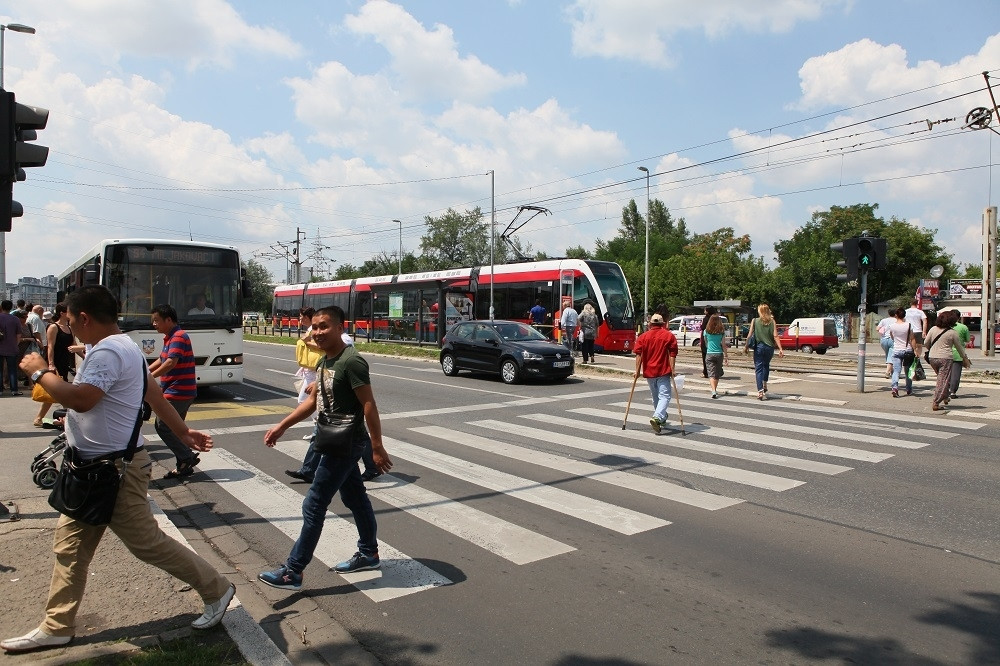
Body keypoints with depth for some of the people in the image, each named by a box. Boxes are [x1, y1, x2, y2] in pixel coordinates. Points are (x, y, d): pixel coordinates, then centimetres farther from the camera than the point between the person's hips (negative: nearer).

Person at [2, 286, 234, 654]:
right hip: (97, 467, 11)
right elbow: (153, 392, 17)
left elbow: (80, 399, -33)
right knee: (70, 544, 16)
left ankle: (216, 589, 15)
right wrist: (183, 431, 21)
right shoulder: (118, 347, 13)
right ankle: (56, 627, 30)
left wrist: (40, 372, -16)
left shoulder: (108, 352, -22)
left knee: (147, 542, 0)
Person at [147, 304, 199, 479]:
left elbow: (171, 362, -25)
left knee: (162, 426, -7)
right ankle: (184, 465, 17)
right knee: (174, 428, 13)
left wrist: (149, 377, -20)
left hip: (178, 393, -10)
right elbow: (161, 360, 26)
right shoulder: (170, 338, 18)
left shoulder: (179, 337, -15)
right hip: (181, 393, 10)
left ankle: (188, 458, -1)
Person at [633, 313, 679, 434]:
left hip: (648, 372, 3)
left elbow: (638, 355, -2)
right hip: (663, 371, -3)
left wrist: (637, 371, -3)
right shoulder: (669, 336, 1)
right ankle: (657, 418, -26)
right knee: (664, 396, -5)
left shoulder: (643, 337, 6)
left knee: (655, 396, 19)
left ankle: (662, 418, 33)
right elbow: (672, 354, -6)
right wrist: (672, 369, -7)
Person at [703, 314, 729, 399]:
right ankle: (715, 390, 28)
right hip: (719, 354, 1)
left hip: (709, 354, -1)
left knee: (711, 374, -5)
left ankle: (714, 391, -22)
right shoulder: (722, 332, -3)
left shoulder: (706, 331, -2)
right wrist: (726, 356, 4)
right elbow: (723, 345, -2)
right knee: (717, 374, 16)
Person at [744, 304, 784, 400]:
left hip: (758, 347, -2)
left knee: (758, 369, 1)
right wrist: (780, 349, -3)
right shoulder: (772, 322, 1)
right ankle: (764, 385, 28)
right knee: (766, 366, 26)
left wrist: (746, 347, 6)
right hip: (769, 347, 2)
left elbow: (750, 335, -3)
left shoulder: (754, 321, -2)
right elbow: (775, 336, -4)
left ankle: (760, 392, -9)